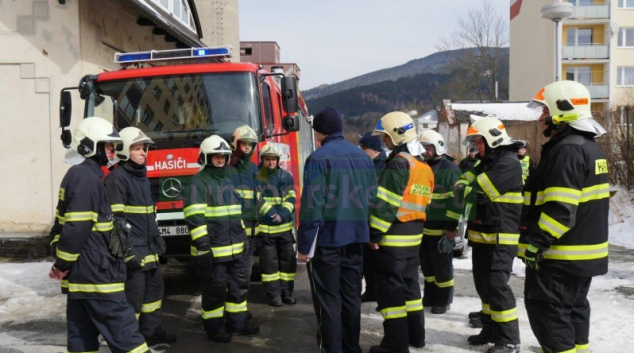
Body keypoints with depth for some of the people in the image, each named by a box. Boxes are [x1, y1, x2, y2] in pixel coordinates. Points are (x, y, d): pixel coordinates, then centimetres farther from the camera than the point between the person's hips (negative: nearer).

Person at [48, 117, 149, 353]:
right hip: (95, 274, -10)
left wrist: (59, 257, 12)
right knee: (124, 332, -6)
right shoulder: (87, 178, -16)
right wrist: (62, 264, -13)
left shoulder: (76, 175, 16)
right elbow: (76, 228, -21)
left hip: (80, 273, 10)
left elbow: (62, 223, 18)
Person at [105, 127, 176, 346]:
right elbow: (116, 218, -18)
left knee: (155, 287, 15)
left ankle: (151, 331, 27)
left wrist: (157, 237, 22)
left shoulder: (142, 176, 16)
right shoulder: (117, 177, -12)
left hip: (148, 247, 9)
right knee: (133, 293, -5)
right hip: (132, 248, -9)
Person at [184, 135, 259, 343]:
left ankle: (238, 323, 26)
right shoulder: (198, 183, -10)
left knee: (238, 286, 14)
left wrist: (242, 237, 22)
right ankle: (214, 328, 14)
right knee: (215, 290, 1)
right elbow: (195, 218, -17)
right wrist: (202, 246, -21)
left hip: (235, 248, 8)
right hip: (212, 250, -8)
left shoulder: (227, 181, 17)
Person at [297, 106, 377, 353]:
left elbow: (311, 206, -16)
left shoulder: (319, 158, -12)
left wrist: (303, 245, -11)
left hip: (327, 239, -6)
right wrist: (367, 232, 18)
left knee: (328, 302, 2)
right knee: (351, 297, 15)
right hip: (356, 238, 6)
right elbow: (371, 198, 11)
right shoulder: (363, 156, 8)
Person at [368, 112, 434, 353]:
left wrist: (375, 233, -16)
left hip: (394, 236, -9)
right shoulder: (423, 166, 14)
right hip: (414, 235, 9)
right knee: (409, 283, 18)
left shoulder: (399, 162, -15)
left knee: (390, 287, -3)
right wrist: (415, 226, 20)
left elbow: (386, 202, -20)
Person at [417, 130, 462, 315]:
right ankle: (430, 296, 31)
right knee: (426, 265, 17)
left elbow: (455, 202, -16)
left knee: (442, 267, 4)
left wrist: (450, 231, -19)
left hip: (441, 230, -7)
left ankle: (443, 300, 17)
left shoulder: (450, 169, -11)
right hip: (422, 228, 7)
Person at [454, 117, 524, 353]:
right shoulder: (487, 162, 18)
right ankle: (491, 330, 27)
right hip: (482, 235, 10)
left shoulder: (508, 163, -14)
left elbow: (481, 191, -20)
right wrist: (464, 182, -8)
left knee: (497, 286, -10)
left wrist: (464, 188, -4)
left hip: (500, 238, -10)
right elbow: (468, 180, 14)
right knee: (483, 284, 15)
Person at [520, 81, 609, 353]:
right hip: (584, 252, 10)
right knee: (573, 309, 18)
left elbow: (559, 208, -27)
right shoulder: (590, 148, 14)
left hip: (560, 255, -10)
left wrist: (536, 241, -22)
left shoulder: (566, 151, -20)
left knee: (547, 311, -3)